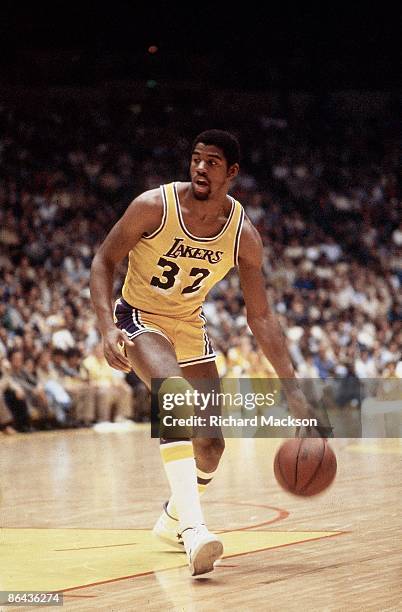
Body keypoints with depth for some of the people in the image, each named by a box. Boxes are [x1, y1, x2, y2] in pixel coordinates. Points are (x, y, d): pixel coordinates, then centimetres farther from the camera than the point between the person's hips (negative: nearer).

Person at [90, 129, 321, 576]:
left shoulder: (243, 235, -14)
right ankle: (193, 527, -44)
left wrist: (292, 389, -14)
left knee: (211, 446, 5)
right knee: (177, 392, -35)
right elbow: (103, 260, -12)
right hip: (139, 318, -5)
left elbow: (260, 316, -8)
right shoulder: (154, 206, -22)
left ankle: (172, 520, 36)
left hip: (190, 328, 5)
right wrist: (107, 327, -28)